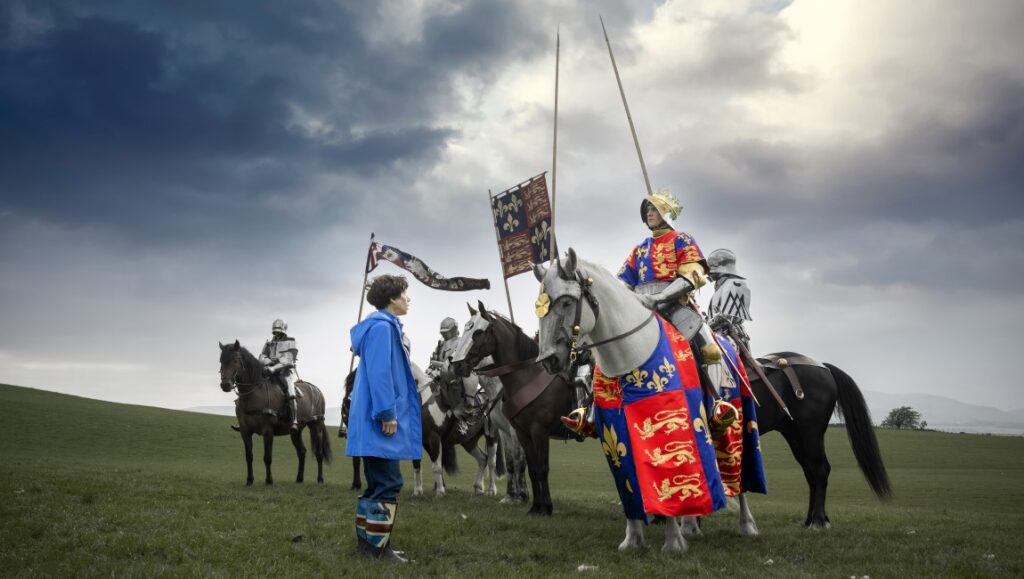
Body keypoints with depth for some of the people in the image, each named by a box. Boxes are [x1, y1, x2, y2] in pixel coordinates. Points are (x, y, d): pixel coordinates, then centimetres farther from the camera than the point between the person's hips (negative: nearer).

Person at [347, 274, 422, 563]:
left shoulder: (384, 327, 19)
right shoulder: (382, 327, -13)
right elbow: (379, 374, -20)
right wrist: (387, 413, -21)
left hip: (375, 420, 11)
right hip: (381, 420, -11)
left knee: (379, 482, 15)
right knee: (388, 483, -7)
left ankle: (368, 541, 21)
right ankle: (377, 547, -2)